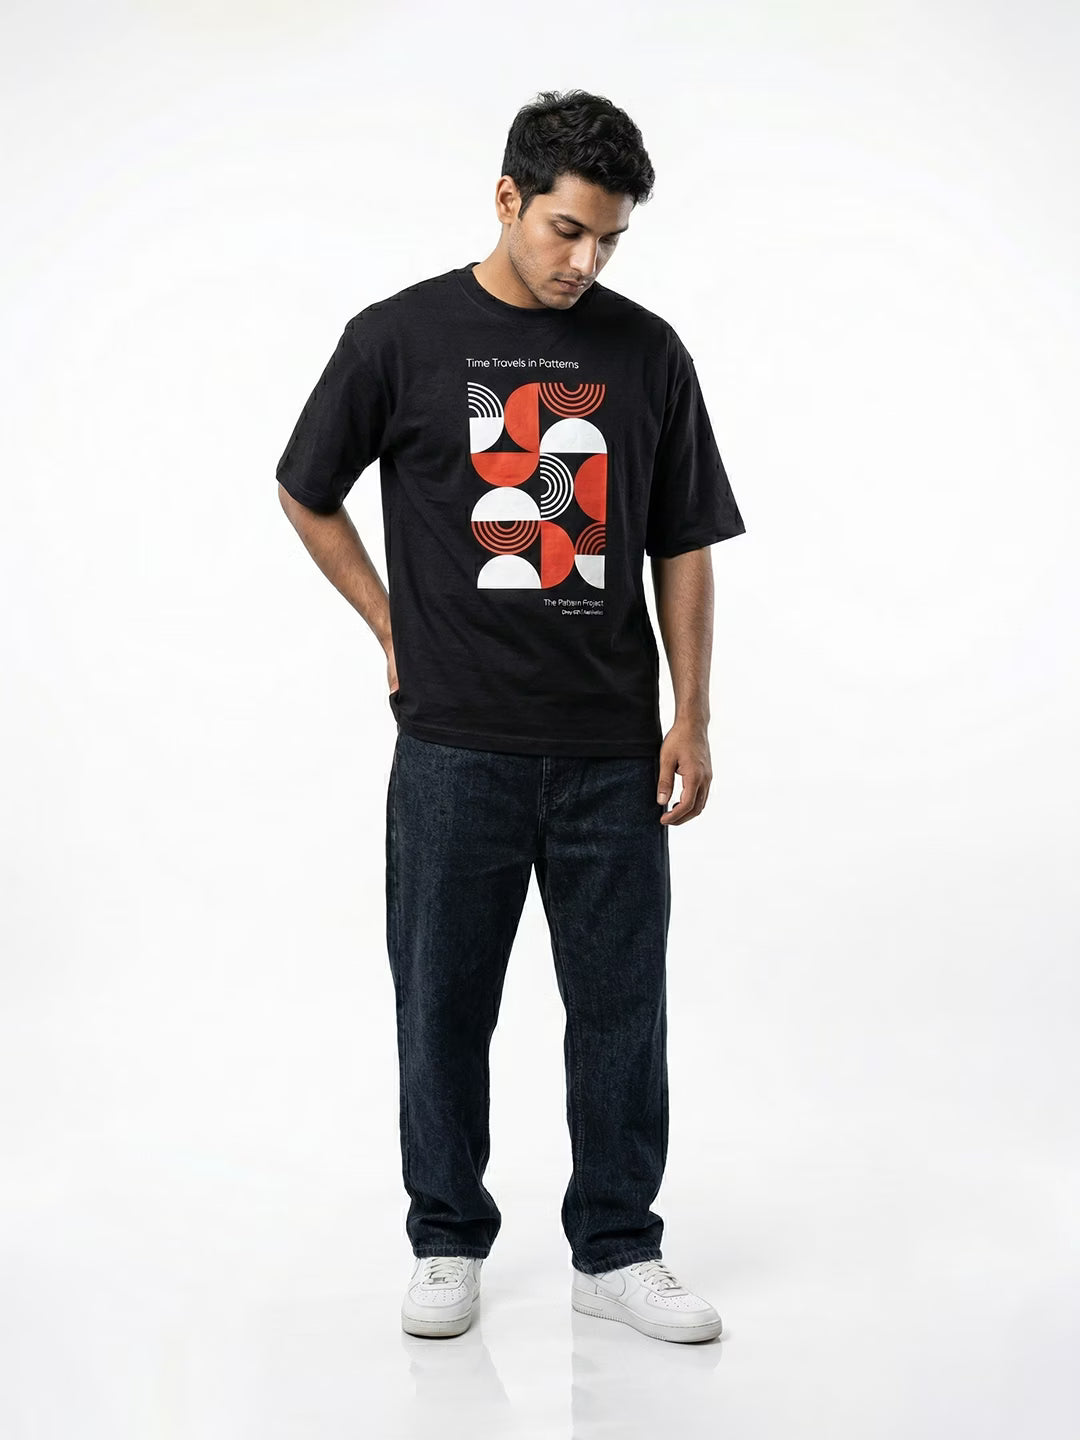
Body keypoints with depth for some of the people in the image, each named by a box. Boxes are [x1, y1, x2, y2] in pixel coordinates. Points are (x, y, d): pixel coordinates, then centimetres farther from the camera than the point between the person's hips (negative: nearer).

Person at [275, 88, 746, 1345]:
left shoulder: (648, 352, 4)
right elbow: (307, 495, 10)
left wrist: (692, 711, 2)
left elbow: (683, 544, 8)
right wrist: (395, 631, 5)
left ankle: (615, 1251, 20)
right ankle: (448, 1242, 24)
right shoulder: (400, 337, -2)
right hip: (458, 740, -1)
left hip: (612, 745, 2)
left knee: (621, 1002, 6)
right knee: (445, 1001, 8)